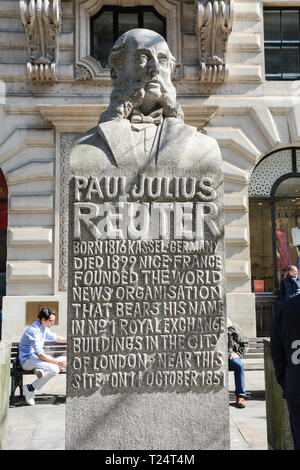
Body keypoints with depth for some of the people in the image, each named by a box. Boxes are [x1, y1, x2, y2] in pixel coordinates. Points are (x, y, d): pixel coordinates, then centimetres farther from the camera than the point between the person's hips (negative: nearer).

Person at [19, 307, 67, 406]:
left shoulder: (44, 328, 5)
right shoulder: (34, 331, -24)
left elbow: (56, 338, 25)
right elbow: (40, 355, -28)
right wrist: (58, 362, -26)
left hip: (36, 358, 9)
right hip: (27, 360, -9)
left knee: (65, 360, 0)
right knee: (54, 369, -29)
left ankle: (40, 370, -9)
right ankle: (30, 388, -17)